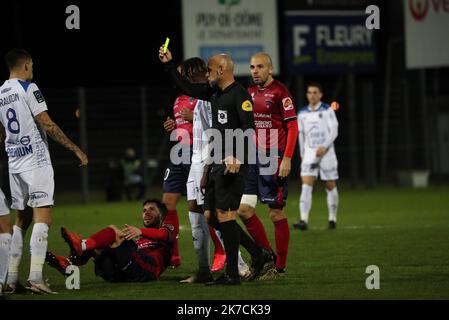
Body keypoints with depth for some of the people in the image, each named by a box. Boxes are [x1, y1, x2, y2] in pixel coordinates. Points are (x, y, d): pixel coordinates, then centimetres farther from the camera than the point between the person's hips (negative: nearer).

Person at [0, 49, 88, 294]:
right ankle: (36, 277, -21)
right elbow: (48, 126, -15)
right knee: (42, 217, -9)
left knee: (20, 219, 14)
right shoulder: (29, 89, -10)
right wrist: (76, 150, -9)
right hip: (36, 160, -7)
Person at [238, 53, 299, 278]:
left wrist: (287, 159, -18)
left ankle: (280, 267, 6)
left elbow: (292, 127, -11)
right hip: (253, 158, 7)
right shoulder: (250, 92, 14)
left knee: (276, 212, -2)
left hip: (274, 159, -7)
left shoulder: (280, 92, -8)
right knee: (244, 208, -1)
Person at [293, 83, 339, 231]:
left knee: (330, 186, 6)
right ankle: (304, 221, -21)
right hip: (309, 152, 2)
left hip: (326, 152, -2)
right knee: (306, 185, -13)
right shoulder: (302, 113, 8)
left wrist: (324, 147, -21)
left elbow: (334, 131, -9)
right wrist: (302, 153, 16)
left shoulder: (327, 110, -3)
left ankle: (332, 219, 21)